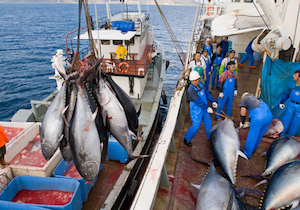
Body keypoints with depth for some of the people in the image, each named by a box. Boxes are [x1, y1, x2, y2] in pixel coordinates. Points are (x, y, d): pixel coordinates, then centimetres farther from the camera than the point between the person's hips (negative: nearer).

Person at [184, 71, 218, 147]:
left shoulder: (200, 85, 0)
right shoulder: (190, 90, -24)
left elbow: (207, 93, 12)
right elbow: (198, 101, -25)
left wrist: (213, 101, 5)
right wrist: (207, 108, -20)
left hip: (204, 108, 8)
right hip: (196, 110, -8)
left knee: (208, 123, 17)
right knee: (196, 126, -5)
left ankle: (210, 137, 40)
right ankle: (187, 139, 15)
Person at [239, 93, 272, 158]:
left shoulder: (244, 99, 15)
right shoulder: (255, 98, 34)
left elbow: (243, 114, 7)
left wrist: (242, 123, 22)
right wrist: (250, 123, 37)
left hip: (259, 117, -7)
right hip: (269, 115, 7)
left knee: (252, 136, 8)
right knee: (259, 135, 23)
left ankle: (247, 154, 21)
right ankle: (253, 149, 42)